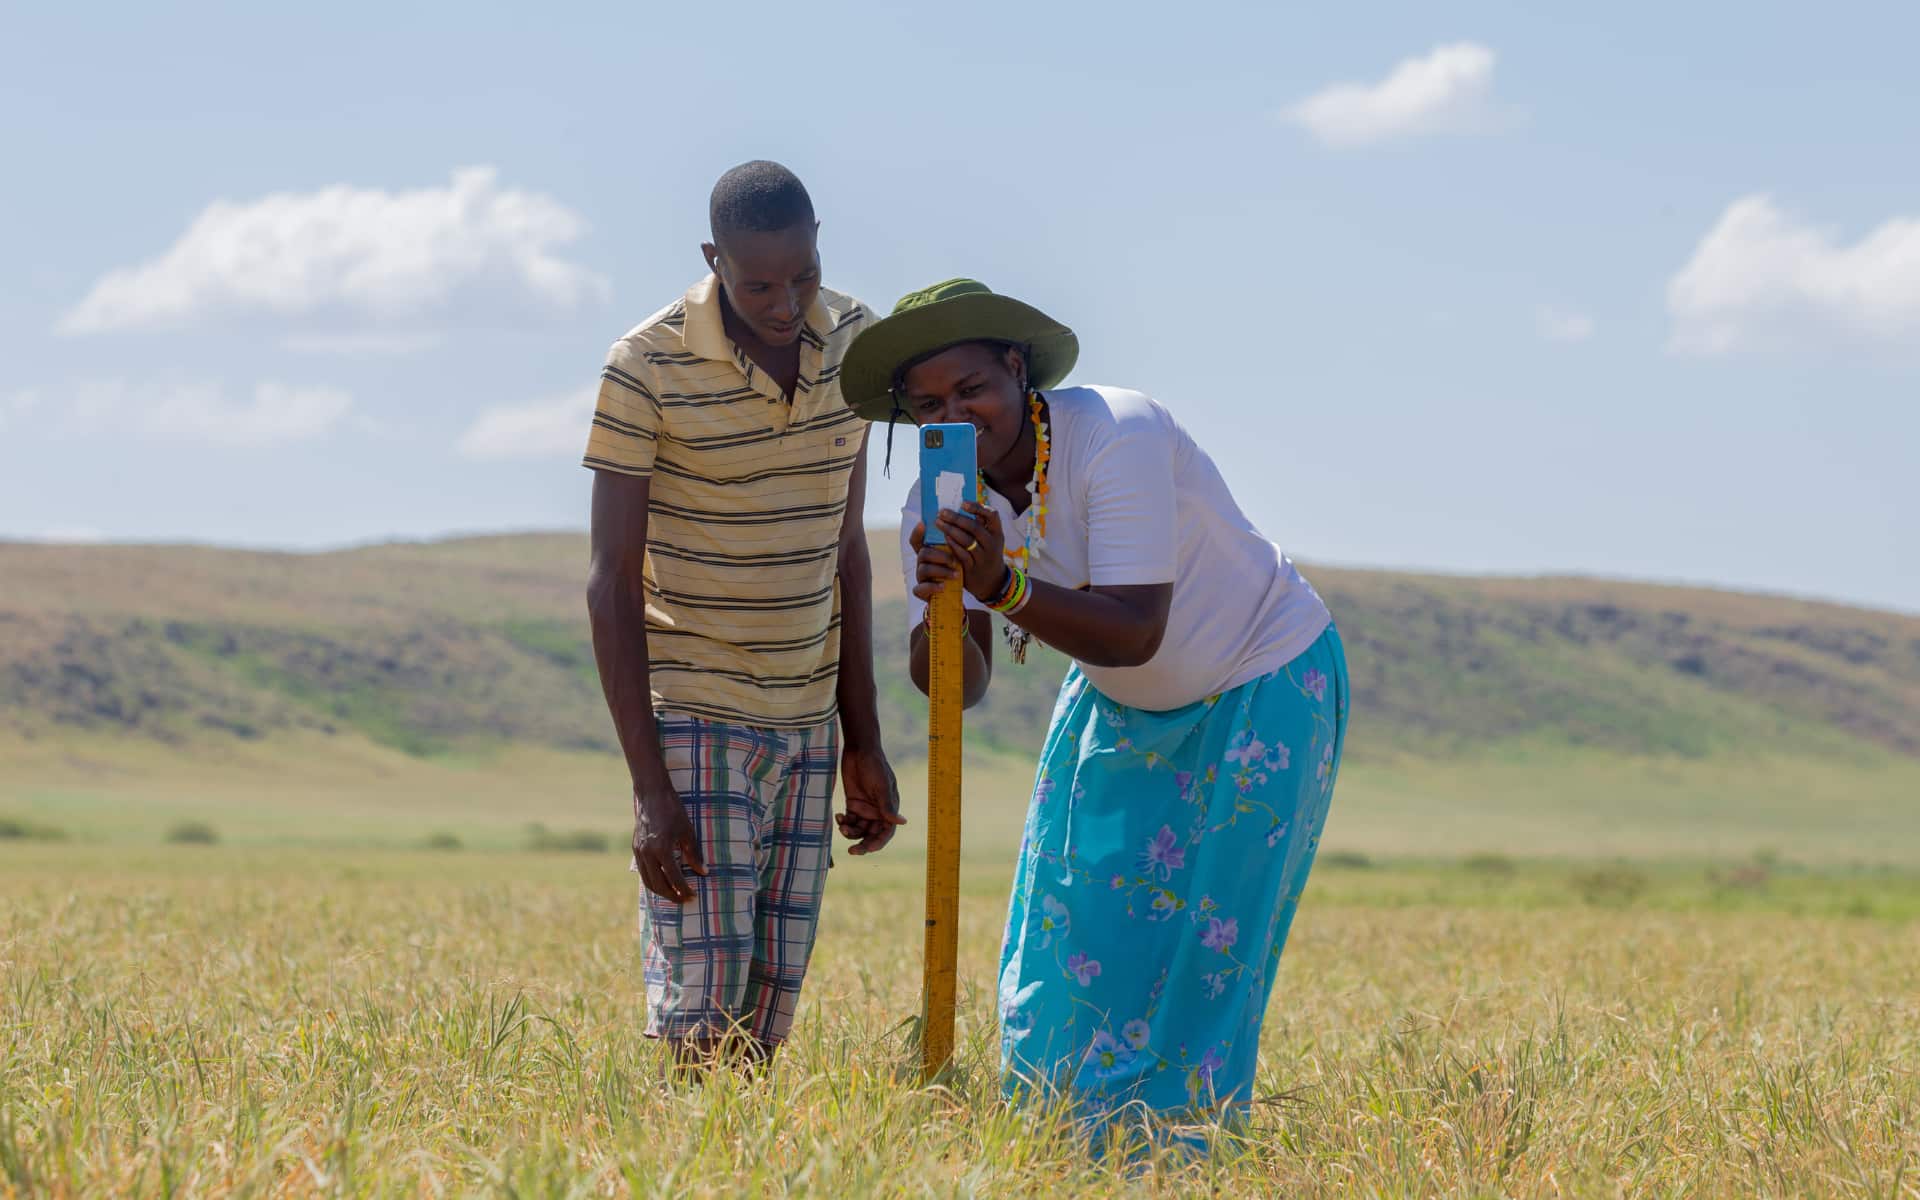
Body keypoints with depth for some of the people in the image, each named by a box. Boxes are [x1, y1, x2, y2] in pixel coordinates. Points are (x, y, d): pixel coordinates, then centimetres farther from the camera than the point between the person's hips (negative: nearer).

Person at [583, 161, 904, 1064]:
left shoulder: (854, 342, 2)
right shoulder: (647, 369, -14)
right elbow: (612, 584, -12)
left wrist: (862, 741, 11)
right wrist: (649, 787, -16)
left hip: (804, 723, 5)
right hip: (694, 717, -5)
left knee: (771, 1005, 5)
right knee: (701, 1006, -11)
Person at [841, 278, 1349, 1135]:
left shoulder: (1119, 437, -31)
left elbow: (1133, 635, -37)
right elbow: (959, 687, -18)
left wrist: (1003, 586, -49)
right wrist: (938, 610, -39)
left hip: (1260, 687, -6)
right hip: (1121, 706, 6)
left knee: (1203, 941, -9)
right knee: (1070, 931, 1)